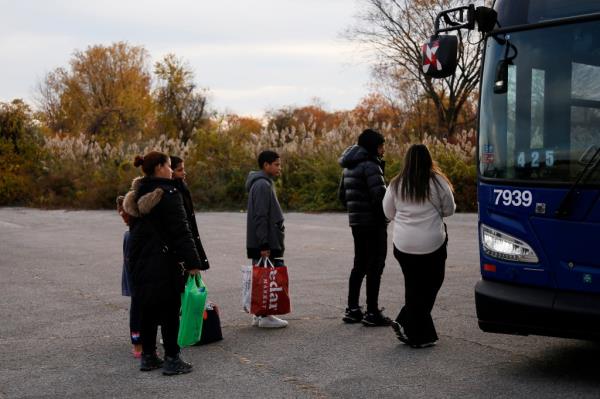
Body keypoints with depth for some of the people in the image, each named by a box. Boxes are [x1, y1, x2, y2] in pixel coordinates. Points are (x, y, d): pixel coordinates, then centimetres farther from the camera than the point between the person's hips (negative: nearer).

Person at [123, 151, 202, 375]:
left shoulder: (137, 195, 11)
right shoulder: (168, 194, -15)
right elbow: (181, 231, -18)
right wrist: (192, 262, -15)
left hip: (140, 261, 8)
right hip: (165, 262, -8)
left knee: (148, 309, 14)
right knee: (169, 310, -1)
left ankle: (148, 356, 21)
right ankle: (171, 359, 3)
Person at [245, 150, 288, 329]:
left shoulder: (265, 183, 17)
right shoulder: (262, 185, -15)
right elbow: (260, 217, -21)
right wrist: (264, 245, -22)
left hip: (267, 242, 10)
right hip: (265, 243, -10)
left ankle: (259, 314, 18)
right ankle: (265, 316, -1)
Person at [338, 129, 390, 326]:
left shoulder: (349, 167, 14)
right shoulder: (370, 165, -15)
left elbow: (342, 195, 20)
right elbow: (380, 194, -24)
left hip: (356, 222, 9)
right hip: (373, 223, -9)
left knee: (360, 265, 16)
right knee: (375, 266, -2)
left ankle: (352, 310, 20)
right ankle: (372, 313, 0)